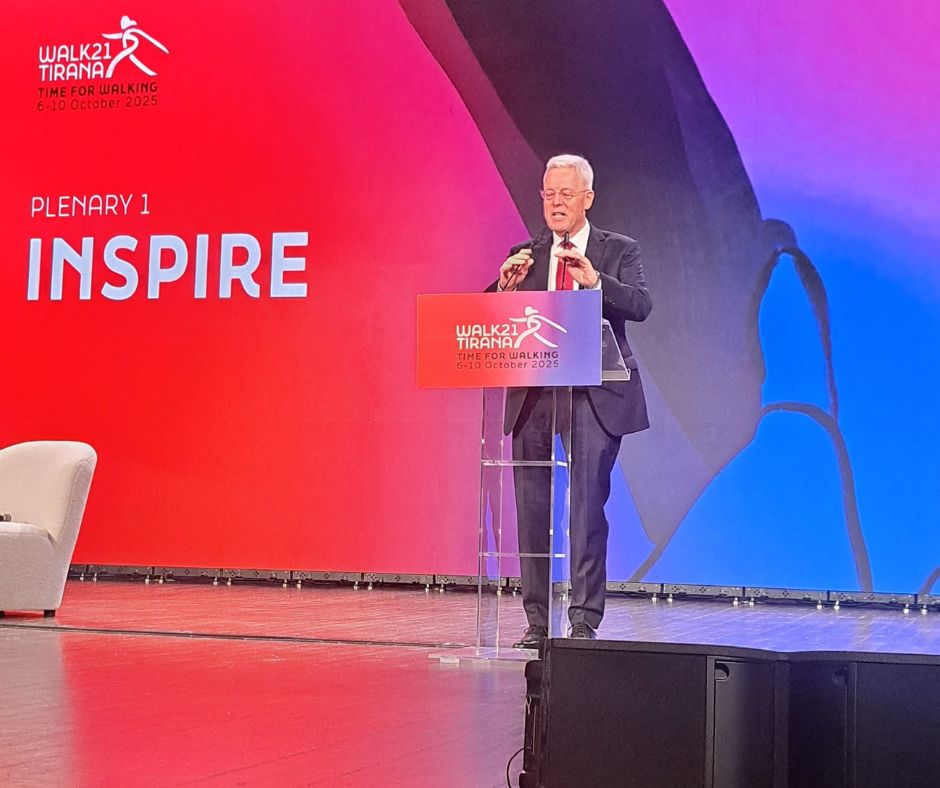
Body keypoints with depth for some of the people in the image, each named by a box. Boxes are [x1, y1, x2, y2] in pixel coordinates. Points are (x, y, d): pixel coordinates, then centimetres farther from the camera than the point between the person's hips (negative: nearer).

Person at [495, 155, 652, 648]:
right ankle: (537, 621, 12)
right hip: (533, 395, 4)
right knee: (531, 508, 5)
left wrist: (595, 280, -27)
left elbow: (640, 306, -11)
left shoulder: (619, 252, 5)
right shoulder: (525, 256, 13)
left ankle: (585, 621, -4)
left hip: (595, 396, -3)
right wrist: (506, 286, -13)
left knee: (588, 505, -9)